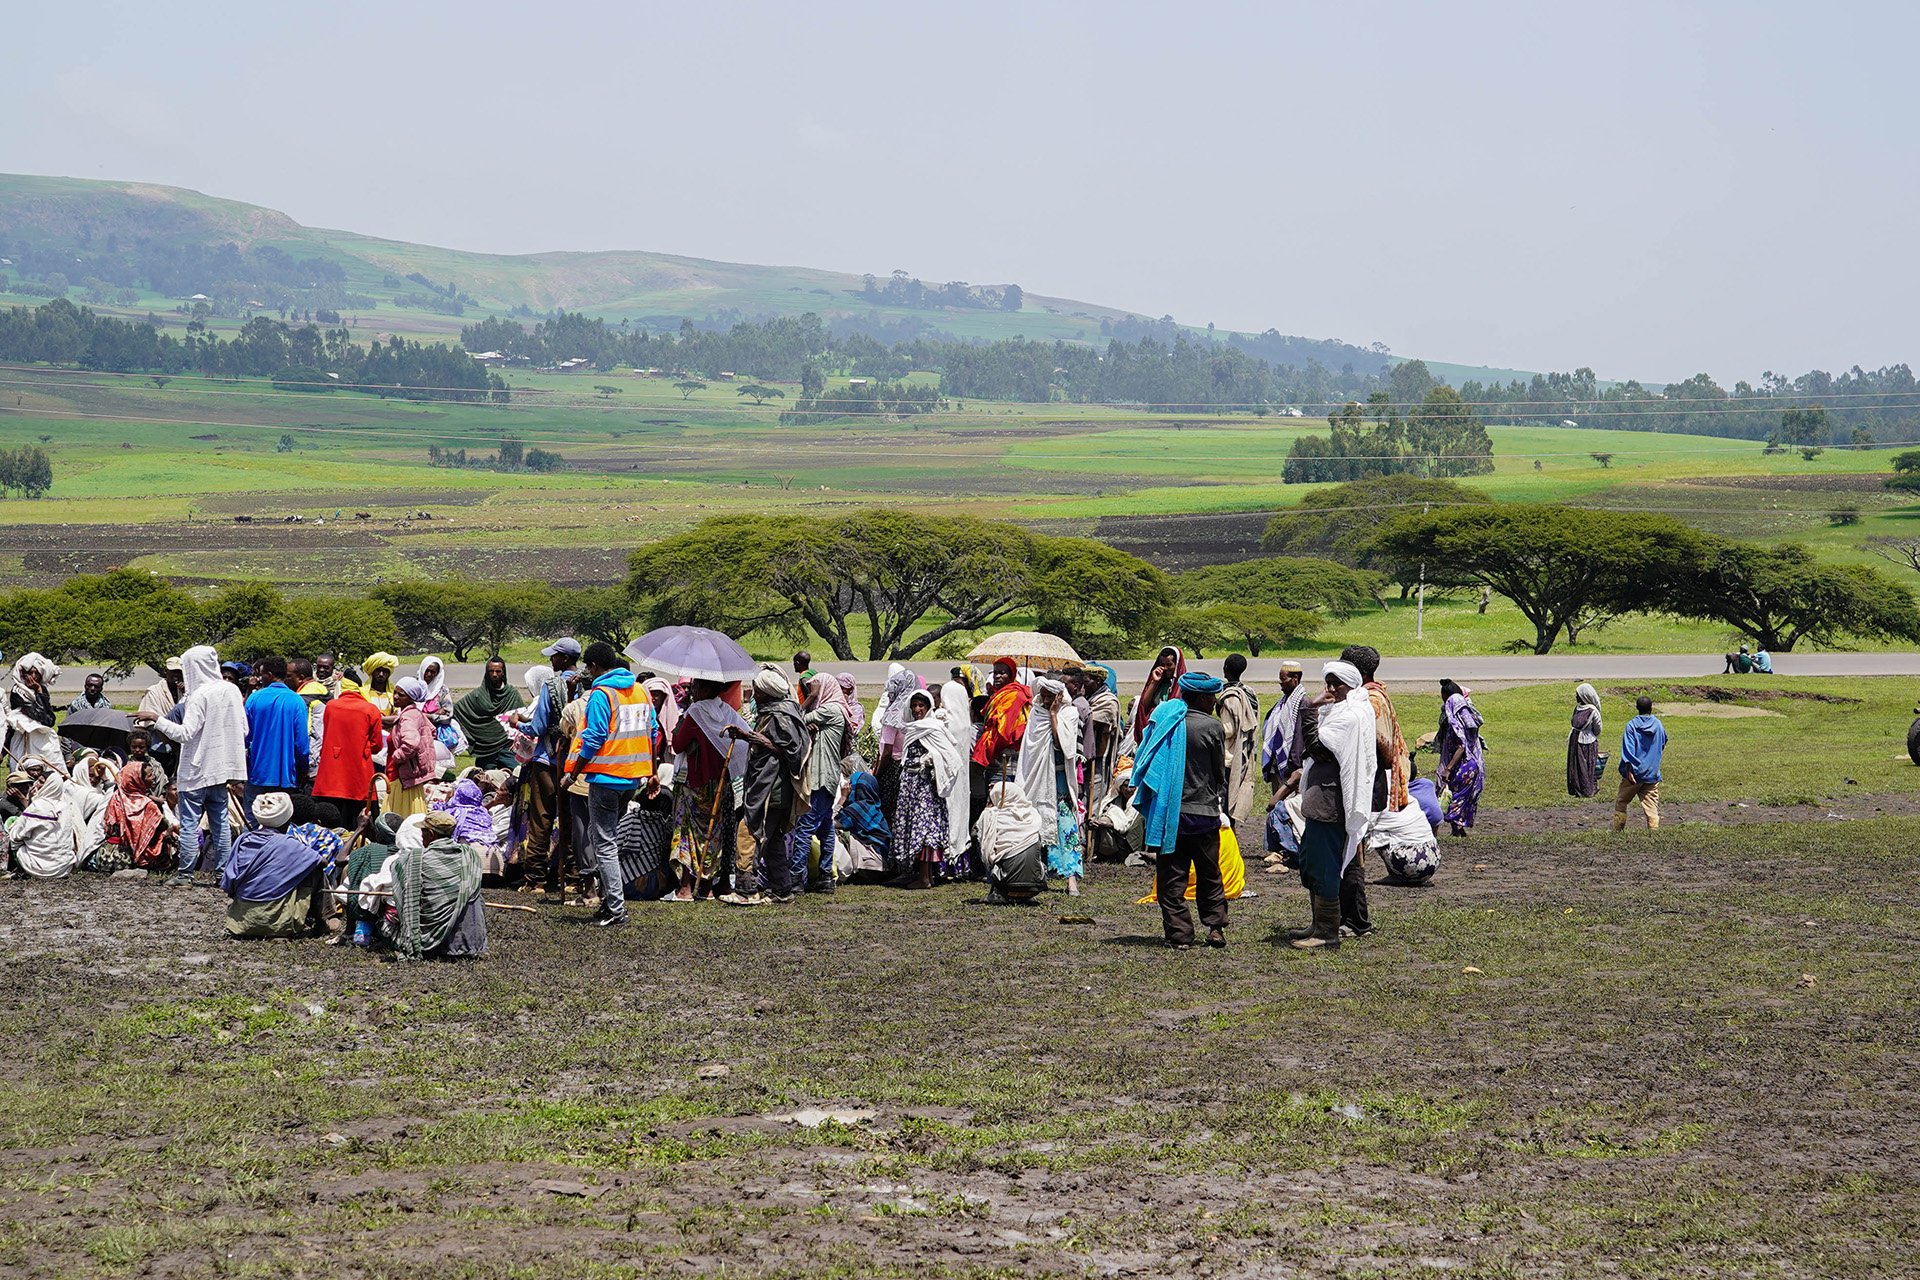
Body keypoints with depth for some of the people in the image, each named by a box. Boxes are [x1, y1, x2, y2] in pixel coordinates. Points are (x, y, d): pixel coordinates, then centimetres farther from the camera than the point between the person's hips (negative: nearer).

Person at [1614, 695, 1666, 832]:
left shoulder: (1631, 725, -7)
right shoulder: (1658, 725, 4)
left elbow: (1628, 749, -16)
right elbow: (1663, 745, 21)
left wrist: (1628, 770, -20)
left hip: (1634, 774, -3)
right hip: (1652, 773, 3)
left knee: (1621, 803, 11)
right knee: (1651, 807, 2)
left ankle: (1617, 831, 12)